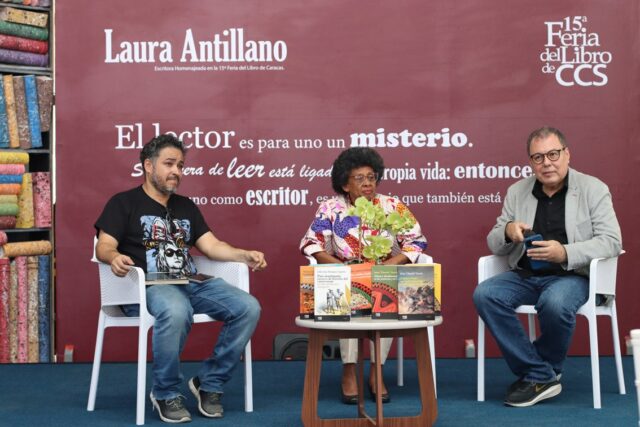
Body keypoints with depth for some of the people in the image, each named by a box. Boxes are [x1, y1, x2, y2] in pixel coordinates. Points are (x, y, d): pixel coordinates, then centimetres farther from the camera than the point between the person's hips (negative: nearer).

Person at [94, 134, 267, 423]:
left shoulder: (186, 207, 25)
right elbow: (104, 246, -2)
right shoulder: (124, 203, 9)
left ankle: (209, 383, -4)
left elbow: (211, 246, 17)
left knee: (248, 308, -18)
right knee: (175, 311, -41)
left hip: (191, 283, 6)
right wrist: (115, 257, -27)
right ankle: (167, 394, -18)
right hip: (146, 287, -5)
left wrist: (246, 256, -1)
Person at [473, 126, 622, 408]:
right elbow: (494, 245, 13)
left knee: (555, 302, -38)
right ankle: (543, 376, -18)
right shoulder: (517, 192, 11)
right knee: (484, 295, -25)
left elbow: (611, 241, -9)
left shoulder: (593, 189, 1)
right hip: (525, 276, 4)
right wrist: (507, 232, -13)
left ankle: (535, 375, -9)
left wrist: (566, 253, -25)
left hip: (572, 276, -4)